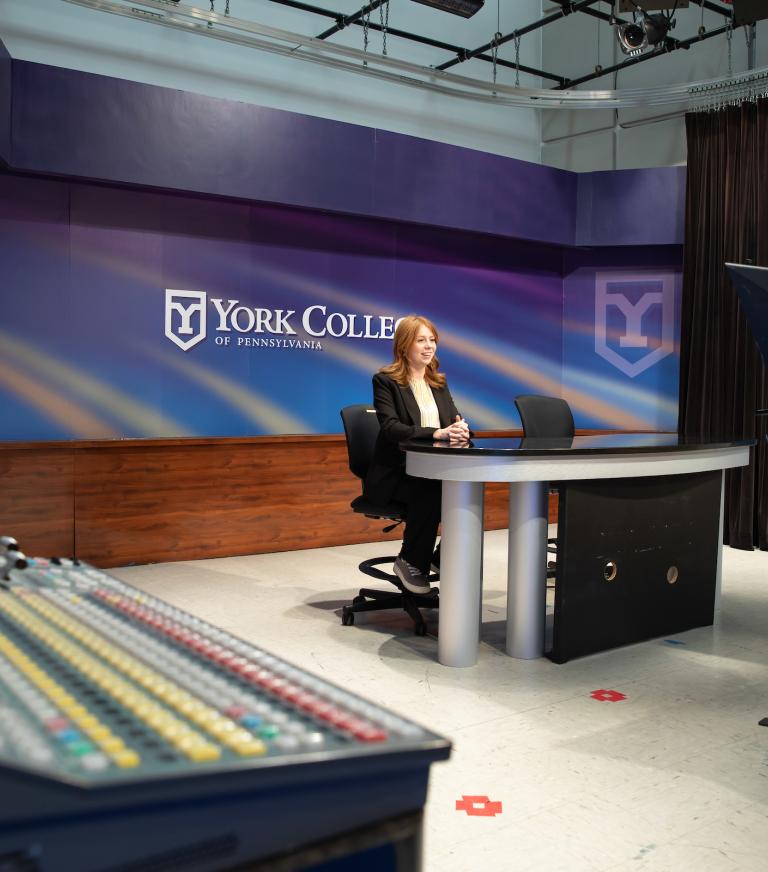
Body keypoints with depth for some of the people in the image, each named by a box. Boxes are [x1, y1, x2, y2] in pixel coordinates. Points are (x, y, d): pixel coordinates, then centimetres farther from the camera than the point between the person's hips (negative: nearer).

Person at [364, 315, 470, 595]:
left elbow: (456, 420, 9)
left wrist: (460, 430, -18)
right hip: (393, 474, -5)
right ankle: (410, 562, -13)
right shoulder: (385, 380, -2)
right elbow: (390, 428, -16)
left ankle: (445, 558, -5)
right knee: (430, 492, -36)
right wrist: (436, 433, -29)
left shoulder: (438, 382, 18)